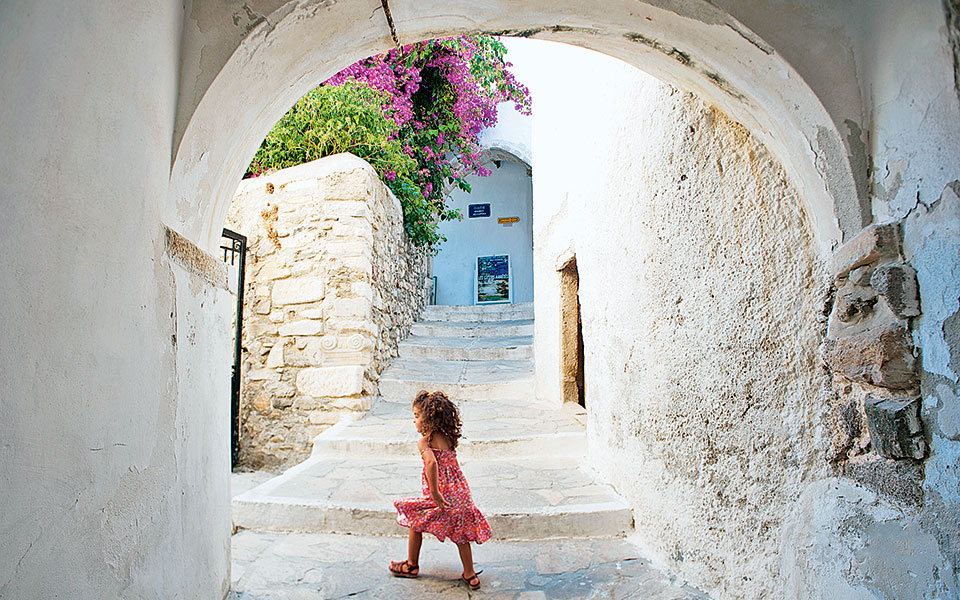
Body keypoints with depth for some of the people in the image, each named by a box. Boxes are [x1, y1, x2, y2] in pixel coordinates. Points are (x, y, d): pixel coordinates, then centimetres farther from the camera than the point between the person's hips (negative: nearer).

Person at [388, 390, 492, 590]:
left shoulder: (424, 441, -13)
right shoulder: (449, 438, 9)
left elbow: (431, 463, -30)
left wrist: (435, 493, -26)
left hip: (441, 494, -6)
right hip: (459, 490, 6)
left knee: (415, 521, 17)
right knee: (460, 532, 18)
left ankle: (412, 566, 33)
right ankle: (470, 575, 23)